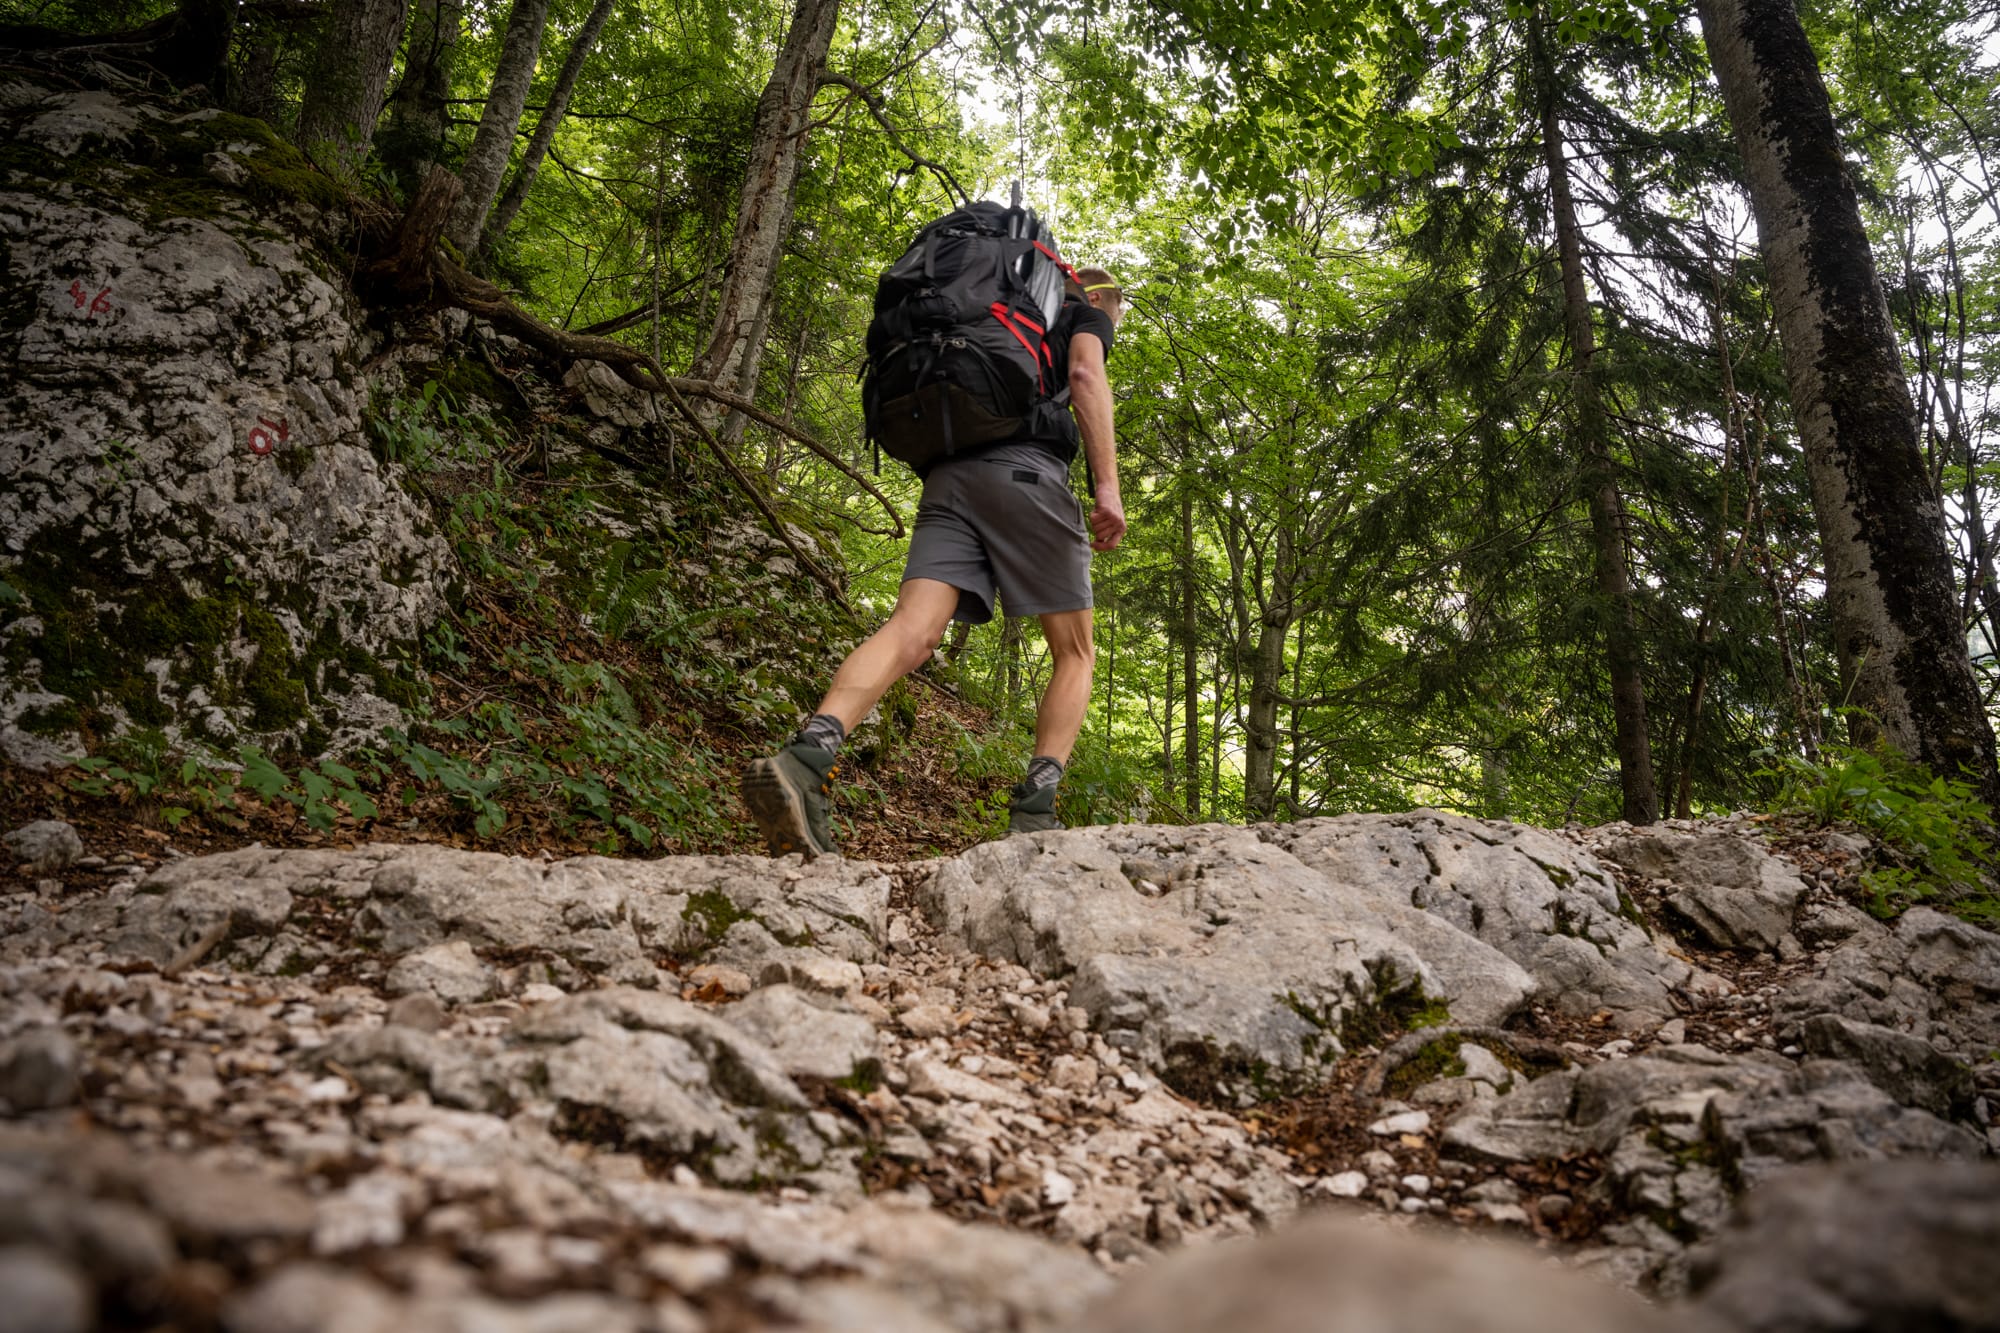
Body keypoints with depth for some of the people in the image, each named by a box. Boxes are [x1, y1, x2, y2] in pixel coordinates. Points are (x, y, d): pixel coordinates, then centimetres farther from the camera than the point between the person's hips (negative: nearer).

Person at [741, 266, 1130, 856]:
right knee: (1074, 652, 6)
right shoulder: (1085, 314, 21)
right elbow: (1086, 374, -2)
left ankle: (807, 756, -41)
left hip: (948, 475, 5)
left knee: (912, 633, -15)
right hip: (1027, 470, -5)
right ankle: (1034, 811, -11)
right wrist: (1107, 485, -11)